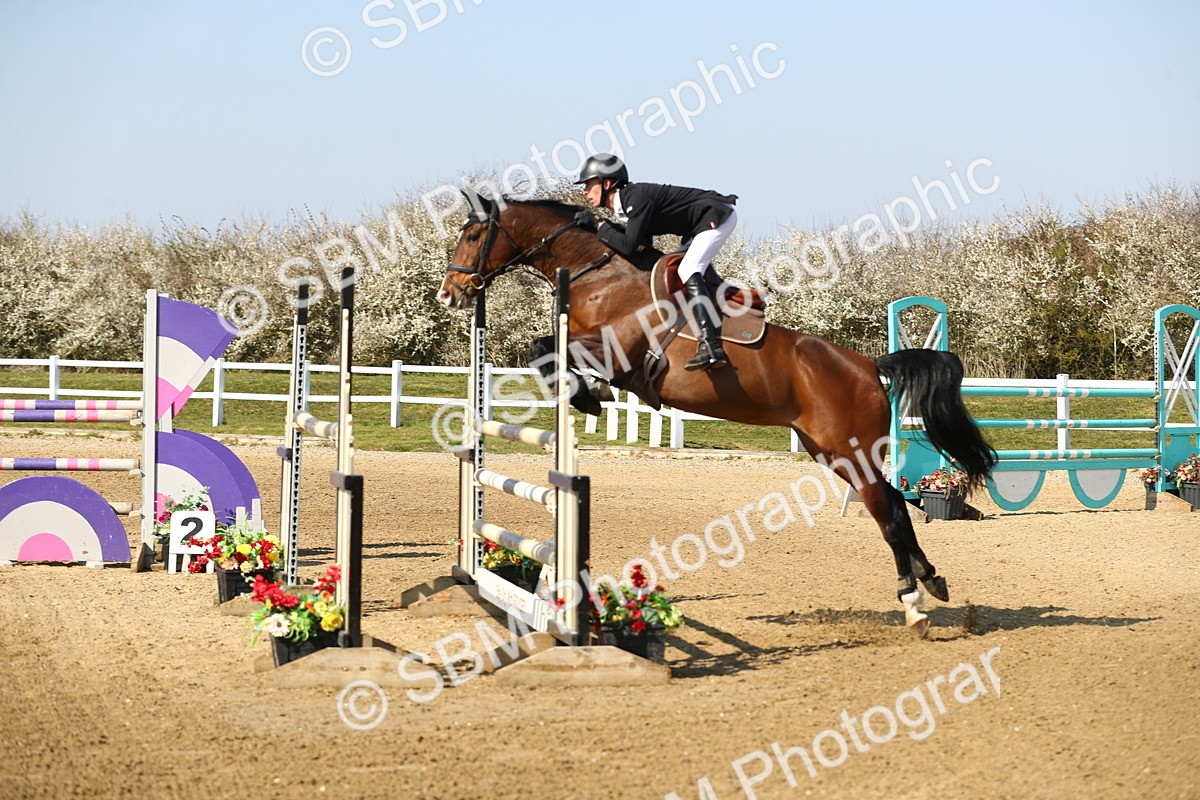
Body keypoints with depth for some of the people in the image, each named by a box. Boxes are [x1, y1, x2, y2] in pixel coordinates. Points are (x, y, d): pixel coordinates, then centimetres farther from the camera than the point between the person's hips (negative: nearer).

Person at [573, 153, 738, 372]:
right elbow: (643, 243, 8)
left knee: (688, 272, -24)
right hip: (701, 222, 11)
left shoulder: (637, 197, -24)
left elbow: (628, 245, -29)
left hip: (718, 217, -11)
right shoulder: (625, 204, 6)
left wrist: (598, 225, -17)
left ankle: (711, 347, -35)